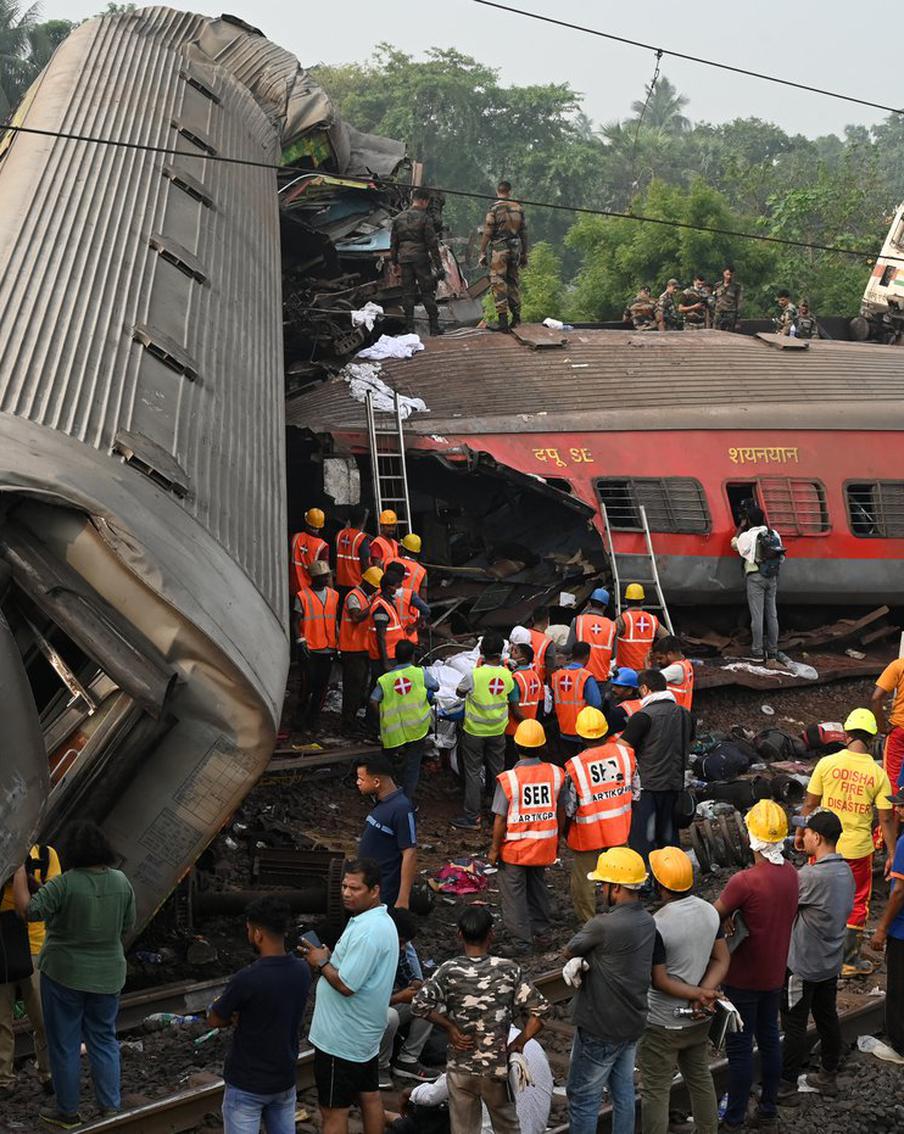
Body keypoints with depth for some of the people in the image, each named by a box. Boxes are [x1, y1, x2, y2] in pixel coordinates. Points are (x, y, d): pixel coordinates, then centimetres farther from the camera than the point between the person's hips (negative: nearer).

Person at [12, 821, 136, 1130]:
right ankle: (110, 1107, 17)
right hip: (108, 975, 4)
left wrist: (19, 872, -10)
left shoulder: (65, 884, -20)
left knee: (64, 1044, 8)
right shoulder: (121, 881, -4)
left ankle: (67, 1112, 16)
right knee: (104, 1040, 16)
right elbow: (128, 925, 5)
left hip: (64, 976, -4)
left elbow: (27, 909, -21)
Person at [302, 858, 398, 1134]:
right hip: (367, 1034, 10)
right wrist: (329, 959, 4)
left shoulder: (368, 931, -26)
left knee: (333, 1112, 0)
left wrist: (321, 963, -11)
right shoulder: (382, 921, 7)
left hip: (341, 1040, -10)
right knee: (369, 1097, 18)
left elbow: (346, 985, -26)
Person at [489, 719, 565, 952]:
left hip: (515, 848, -4)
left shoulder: (508, 779, -20)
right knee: (538, 888, 23)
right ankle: (543, 934, 32)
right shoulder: (556, 774, -9)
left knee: (514, 893, 11)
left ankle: (522, 943, 17)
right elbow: (561, 812, 1)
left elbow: (500, 820, -15)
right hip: (544, 846, 4)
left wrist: (494, 849, -3)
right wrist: (556, 841, 16)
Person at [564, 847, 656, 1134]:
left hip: (601, 1030, -8)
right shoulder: (647, 921, -1)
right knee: (623, 1091, 20)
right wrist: (582, 961, -8)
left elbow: (571, 949, -8)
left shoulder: (604, 926, -27)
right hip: (633, 1023, 8)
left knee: (583, 1099, 6)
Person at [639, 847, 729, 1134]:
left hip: (663, 1026, -7)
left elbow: (659, 981, -21)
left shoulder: (656, 925, -26)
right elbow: (722, 960, -1)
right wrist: (705, 994, -12)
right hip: (699, 1022, 7)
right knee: (701, 1080, 23)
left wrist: (700, 993, -14)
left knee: (655, 1093, 6)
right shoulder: (710, 912, -5)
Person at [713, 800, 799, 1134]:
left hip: (744, 979, -6)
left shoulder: (745, 881, -27)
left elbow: (712, 915, -15)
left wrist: (729, 917, 5)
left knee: (739, 1048, 6)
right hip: (775, 974, 6)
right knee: (770, 1040, 18)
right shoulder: (790, 874, -4)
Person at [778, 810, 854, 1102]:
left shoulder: (812, 876, -28)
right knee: (827, 1019, 19)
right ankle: (828, 1077, 32)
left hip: (803, 965, -8)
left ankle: (786, 1086, 12)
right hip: (831, 963, 8)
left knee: (794, 1026, 3)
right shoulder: (845, 871, 0)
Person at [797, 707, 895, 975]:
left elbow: (810, 804, -5)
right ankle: (849, 959, 18)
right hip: (858, 848, -1)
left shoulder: (827, 763, -11)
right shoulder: (878, 774, -10)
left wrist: (800, 833, 10)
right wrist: (892, 854, 3)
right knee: (857, 902, 15)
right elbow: (886, 818, -7)